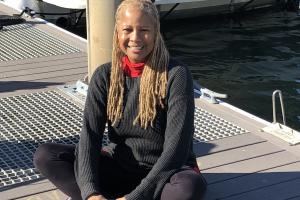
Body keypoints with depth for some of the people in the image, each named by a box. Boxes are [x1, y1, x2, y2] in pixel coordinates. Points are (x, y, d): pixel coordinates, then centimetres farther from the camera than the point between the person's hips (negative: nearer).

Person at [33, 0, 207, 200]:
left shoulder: (176, 75, -16)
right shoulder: (105, 75, -4)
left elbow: (176, 148, -21)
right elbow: (90, 134, -13)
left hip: (166, 173, -3)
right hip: (119, 167, 4)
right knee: (44, 156, -15)